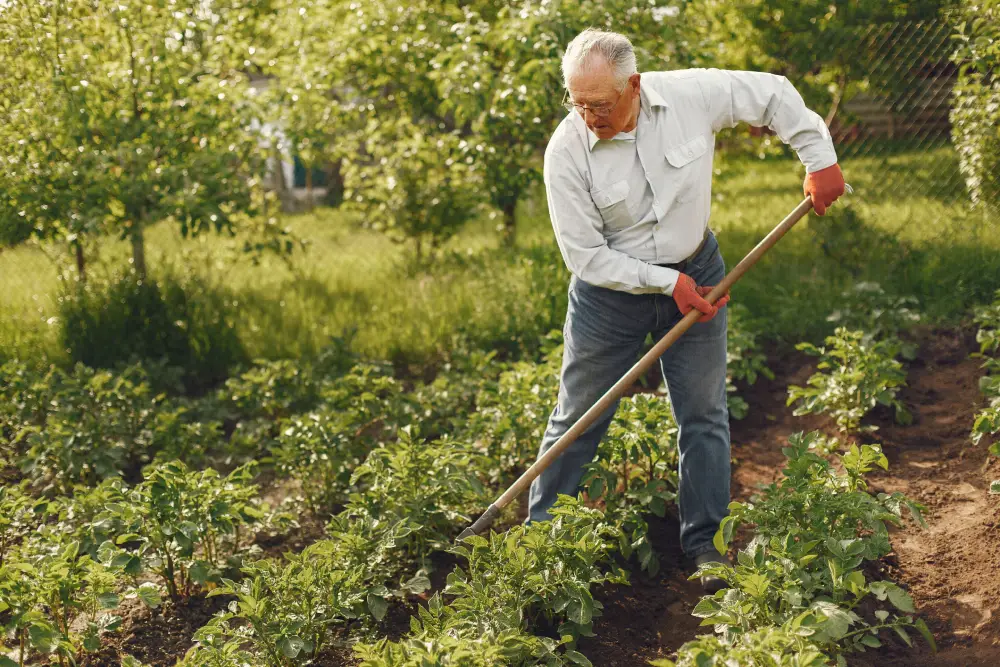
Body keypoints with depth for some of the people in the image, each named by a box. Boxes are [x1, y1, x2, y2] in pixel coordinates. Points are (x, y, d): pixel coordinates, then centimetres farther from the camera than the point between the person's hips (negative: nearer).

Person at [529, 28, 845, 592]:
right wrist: (667, 283, -21)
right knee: (578, 418, 7)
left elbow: (774, 94, -1)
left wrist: (820, 158, -4)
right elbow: (585, 256, -19)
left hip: (696, 274, 2)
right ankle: (538, 531, 23)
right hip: (611, 290, -2)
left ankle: (704, 543, 21)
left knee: (705, 415, 8)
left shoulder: (692, 95, -18)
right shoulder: (567, 152, -22)